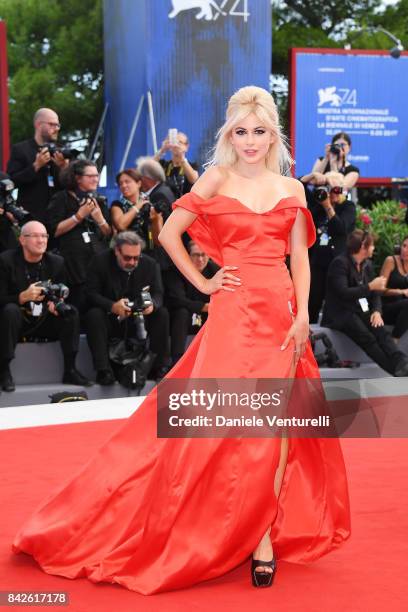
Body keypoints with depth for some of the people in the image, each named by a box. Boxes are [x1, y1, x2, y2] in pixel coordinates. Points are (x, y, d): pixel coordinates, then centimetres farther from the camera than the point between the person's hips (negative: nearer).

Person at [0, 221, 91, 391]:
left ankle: (70, 370, -14)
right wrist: (23, 297, -32)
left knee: (71, 312, -19)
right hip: (17, 321, -4)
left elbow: (62, 295, 8)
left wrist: (56, 303, -16)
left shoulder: (56, 262, 2)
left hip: (44, 321, 4)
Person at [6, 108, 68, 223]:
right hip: (30, 216, -5)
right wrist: (36, 166, -17)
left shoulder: (60, 151, 12)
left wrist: (63, 167, -10)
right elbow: (12, 181, -9)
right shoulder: (20, 149, 0)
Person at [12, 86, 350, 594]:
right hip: (233, 313, -2)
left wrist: (302, 315, -3)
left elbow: (300, 259, 8)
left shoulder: (291, 189, 9)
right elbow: (169, 233, 2)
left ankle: (266, 533, 10)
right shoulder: (216, 178, 2)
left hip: (280, 313, 3)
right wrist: (203, 284, 1)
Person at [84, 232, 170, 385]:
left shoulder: (150, 264, -2)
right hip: (110, 320, -2)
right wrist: (113, 306, -34)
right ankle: (103, 370, -34)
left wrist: (152, 304, -31)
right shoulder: (100, 262, -9)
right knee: (94, 315, -32)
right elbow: (91, 294, -15)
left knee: (162, 314, -22)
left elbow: (158, 294, -5)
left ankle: (160, 367, -19)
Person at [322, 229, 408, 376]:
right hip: (340, 313, -6)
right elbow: (343, 293, -22)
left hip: (360, 311, 6)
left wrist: (377, 311, -7)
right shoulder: (340, 263, -10)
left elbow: (375, 293, 14)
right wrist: (370, 286, -20)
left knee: (381, 331, -27)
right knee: (367, 337, -32)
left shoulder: (367, 265, 14)